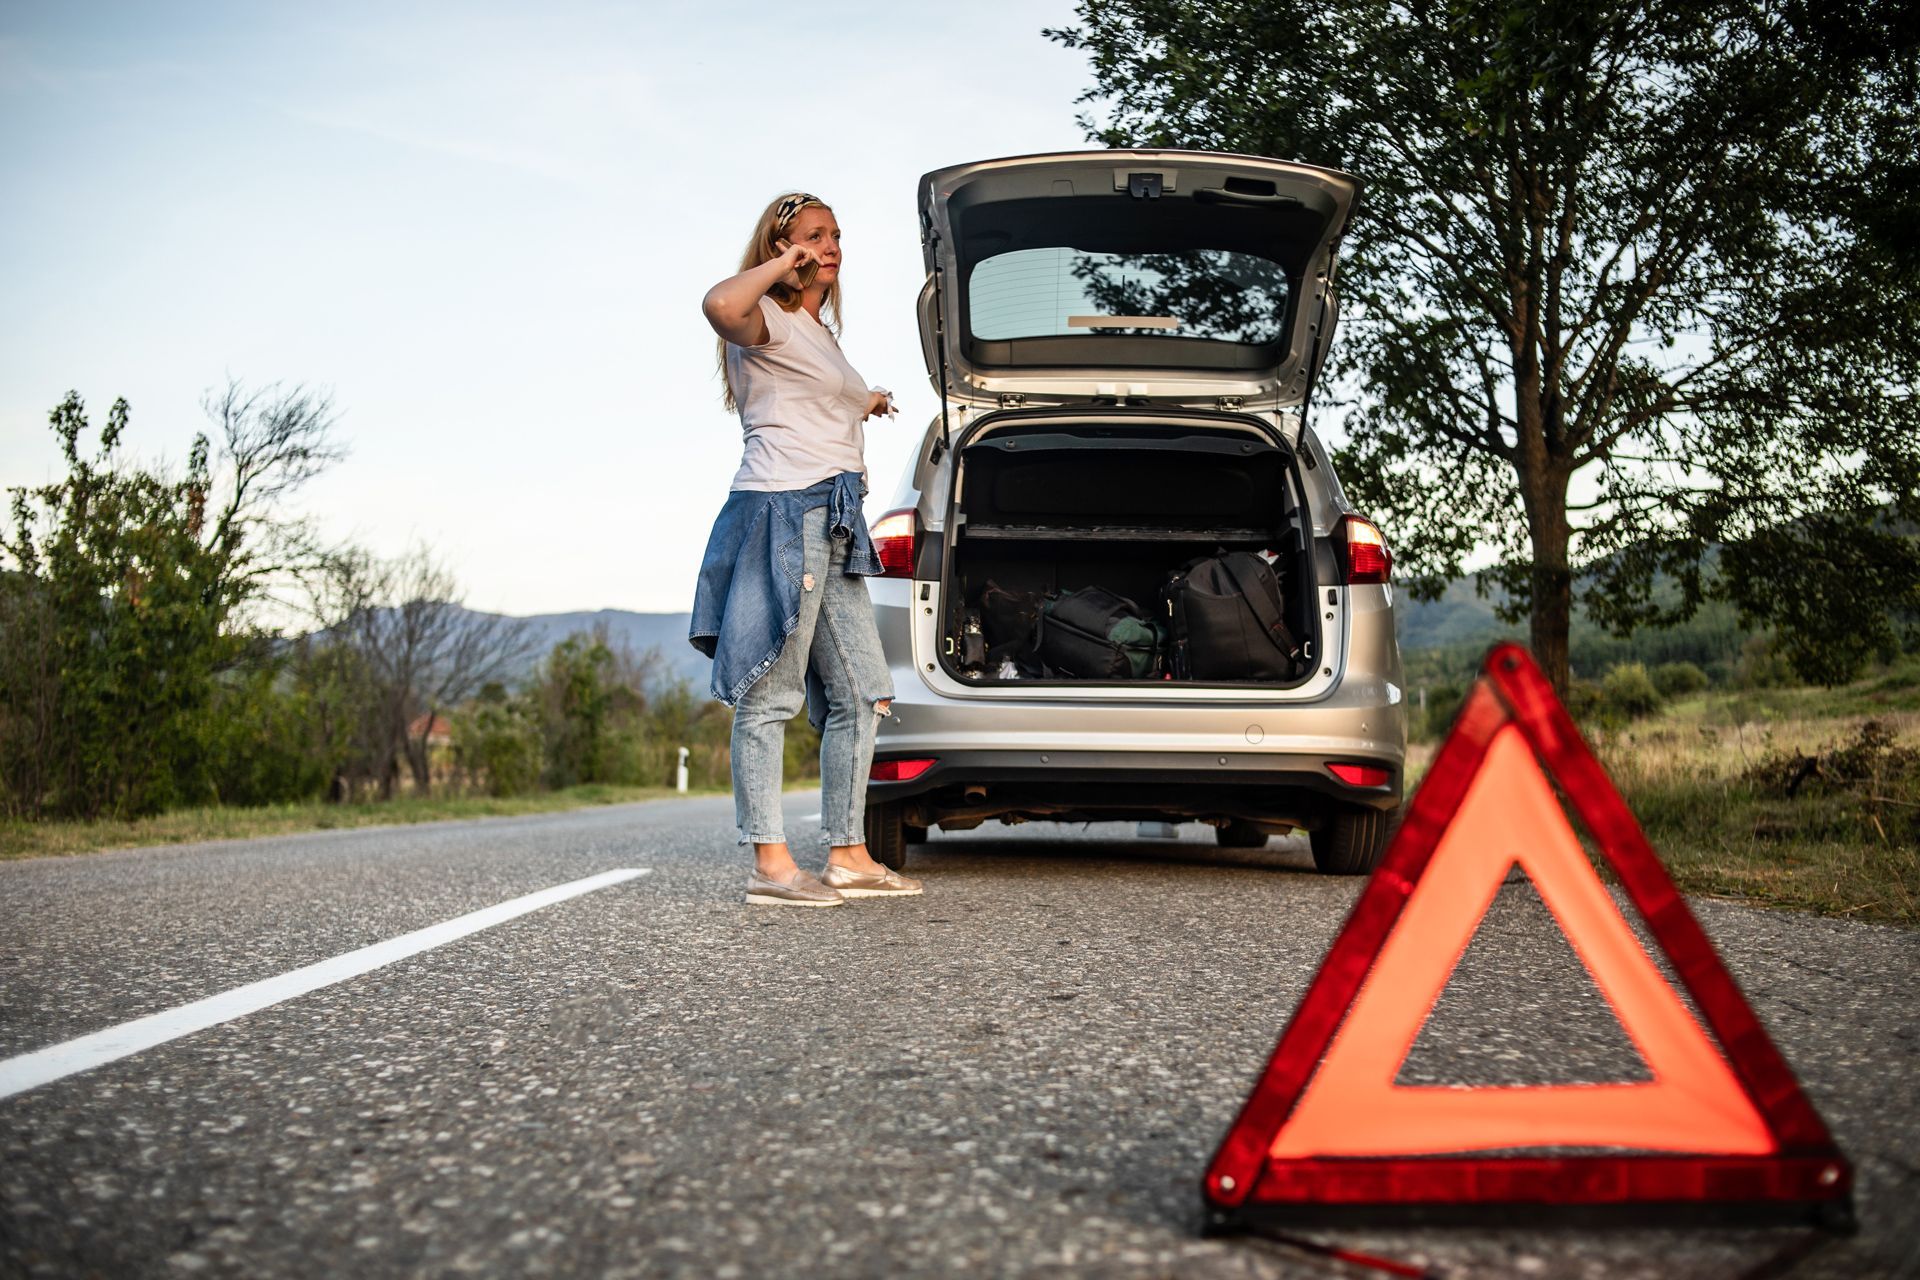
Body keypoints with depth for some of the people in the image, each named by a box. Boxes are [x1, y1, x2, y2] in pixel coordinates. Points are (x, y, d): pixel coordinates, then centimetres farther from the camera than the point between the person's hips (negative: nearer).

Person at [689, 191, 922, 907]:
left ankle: (848, 856, 11)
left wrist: (860, 407, 45)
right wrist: (782, 264, -12)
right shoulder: (769, 322, -2)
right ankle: (770, 863, -9)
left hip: (833, 524, 10)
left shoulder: (820, 332, 27)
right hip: (784, 510, -9)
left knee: (860, 695, 6)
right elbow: (721, 306, -27)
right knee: (771, 693, -9)